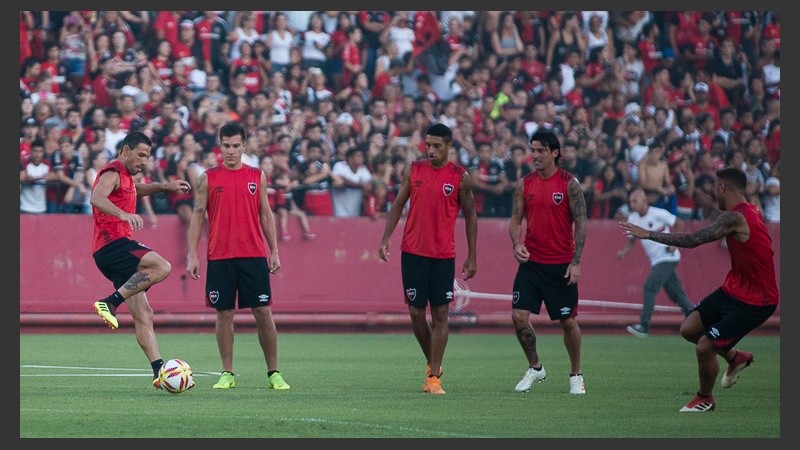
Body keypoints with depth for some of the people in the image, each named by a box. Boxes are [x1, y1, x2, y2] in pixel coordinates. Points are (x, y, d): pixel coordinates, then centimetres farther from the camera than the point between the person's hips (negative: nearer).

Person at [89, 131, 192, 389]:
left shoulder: (125, 176, 24)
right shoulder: (112, 173, -7)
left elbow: (135, 190, 49)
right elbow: (97, 198, -28)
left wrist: (166, 187, 35)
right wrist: (124, 214, -44)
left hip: (118, 246, 10)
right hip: (111, 244, -10)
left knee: (143, 315, 3)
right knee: (162, 266, -30)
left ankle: (159, 372, -2)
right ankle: (110, 303, -28)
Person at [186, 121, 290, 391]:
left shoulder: (257, 177, 9)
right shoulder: (208, 178, 4)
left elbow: (265, 215, 12)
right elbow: (197, 216, 4)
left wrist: (274, 251, 6)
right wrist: (192, 255, -3)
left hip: (254, 256, 1)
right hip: (220, 257, -1)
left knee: (263, 312, -2)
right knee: (224, 314, 1)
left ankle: (274, 373, 4)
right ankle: (227, 374, 8)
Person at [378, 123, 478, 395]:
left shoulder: (460, 176, -1)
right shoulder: (413, 170, 5)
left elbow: (470, 216, 5)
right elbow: (398, 205, 10)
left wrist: (472, 257, 2)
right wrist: (386, 238, -1)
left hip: (444, 255, -2)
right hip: (413, 252, 2)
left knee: (440, 314, -2)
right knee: (416, 312, 2)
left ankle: (434, 377, 1)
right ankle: (433, 365, 22)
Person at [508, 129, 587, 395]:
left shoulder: (569, 184, -6)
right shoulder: (525, 184, 5)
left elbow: (581, 223, -7)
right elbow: (515, 219, 11)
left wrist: (576, 262, -13)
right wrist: (516, 243, -10)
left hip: (561, 265, -3)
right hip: (531, 262, 3)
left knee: (568, 321, 3)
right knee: (519, 316, -6)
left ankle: (576, 375, 20)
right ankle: (535, 368, 14)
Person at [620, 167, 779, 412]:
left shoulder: (735, 218, -26)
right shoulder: (750, 211, 3)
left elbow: (692, 240, -28)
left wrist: (648, 234, -22)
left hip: (754, 302, -9)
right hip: (732, 290, 9)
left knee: (704, 348, -7)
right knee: (689, 329, 9)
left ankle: (705, 399, 19)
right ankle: (735, 357, 31)